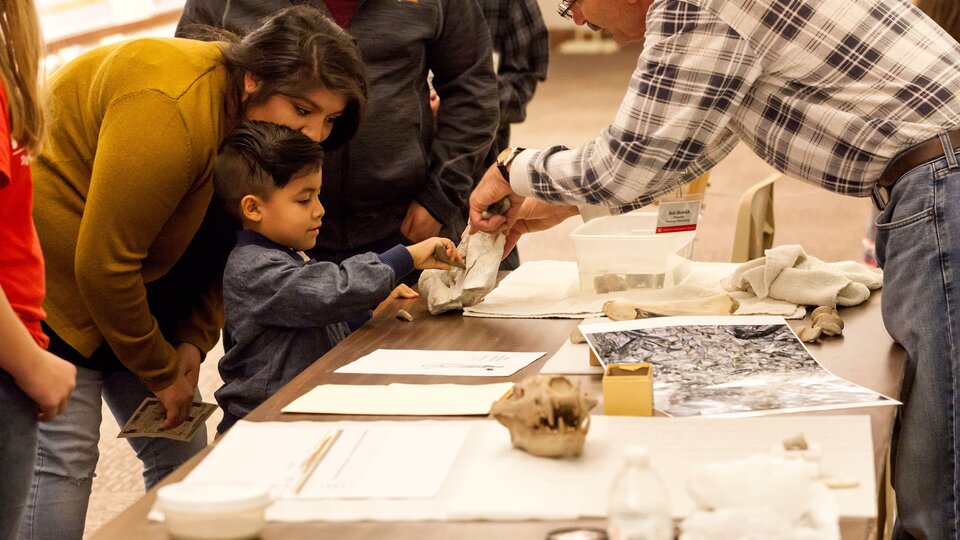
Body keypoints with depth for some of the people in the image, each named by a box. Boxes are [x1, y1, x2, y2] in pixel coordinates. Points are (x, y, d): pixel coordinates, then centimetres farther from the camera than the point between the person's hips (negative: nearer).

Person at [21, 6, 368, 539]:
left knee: (182, 452, 6)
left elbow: (223, 242, 6)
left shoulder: (252, 119, -2)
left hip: (120, 284, 9)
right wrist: (160, 370, -17)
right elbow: (103, 261, -28)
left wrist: (193, 340, -8)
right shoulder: (172, 111, -31)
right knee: (63, 456, -13)